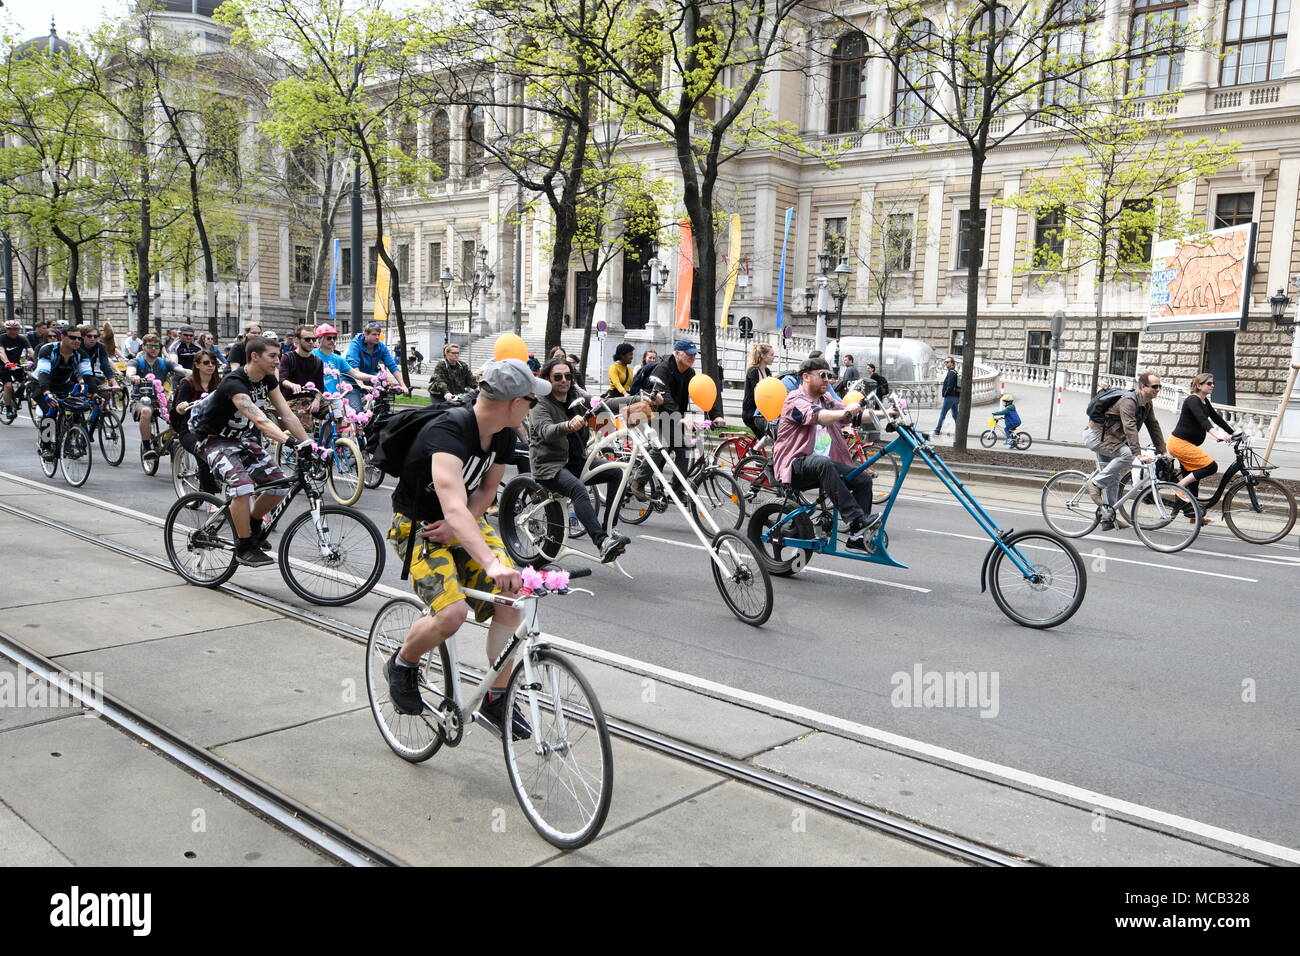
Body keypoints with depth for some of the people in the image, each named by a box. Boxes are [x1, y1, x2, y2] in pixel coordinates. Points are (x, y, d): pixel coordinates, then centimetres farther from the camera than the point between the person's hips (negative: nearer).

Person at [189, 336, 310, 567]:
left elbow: (287, 415, -6)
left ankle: (253, 522, 21)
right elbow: (260, 420, -42)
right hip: (214, 440, -7)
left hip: (241, 438, 8)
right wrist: (289, 442, -54)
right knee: (243, 486, -31)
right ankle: (244, 547, -18)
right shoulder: (234, 383, -29)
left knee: (280, 485, -6)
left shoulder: (268, 379, -5)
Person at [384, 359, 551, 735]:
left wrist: (458, 524, -15)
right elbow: (453, 507, -46)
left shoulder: (504, 436, -7)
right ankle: (402, 665, 6)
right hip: (418, 526, -7)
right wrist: (491, 563, -60)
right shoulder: (448, 432, -32)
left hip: (464, 521, 7)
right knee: (453, 613, -26)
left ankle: (496, 698, 2)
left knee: (512, 598, -13)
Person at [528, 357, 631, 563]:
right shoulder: (540, 405, -9)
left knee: (616, 472, -13)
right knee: (579, 489, -34)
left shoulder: (577, 397, 10)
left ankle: (609, 530, -12)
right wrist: (569, 426, -51)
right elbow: (546, 431, -28)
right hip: (549, 465, -7)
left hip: (576, 461, 7)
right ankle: (602, 543, -43)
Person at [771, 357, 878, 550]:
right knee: (823, 463, -38)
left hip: (826, 463, 8)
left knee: (864, 478, -12)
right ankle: (858, 520, -42)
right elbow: (816, 416, -28)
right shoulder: (796, 400, -7)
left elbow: (857, 415, 7)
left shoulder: (827, 402, 18)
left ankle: (857, 536, -8)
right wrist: (844, 413, -44)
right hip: (796, 466, -8)